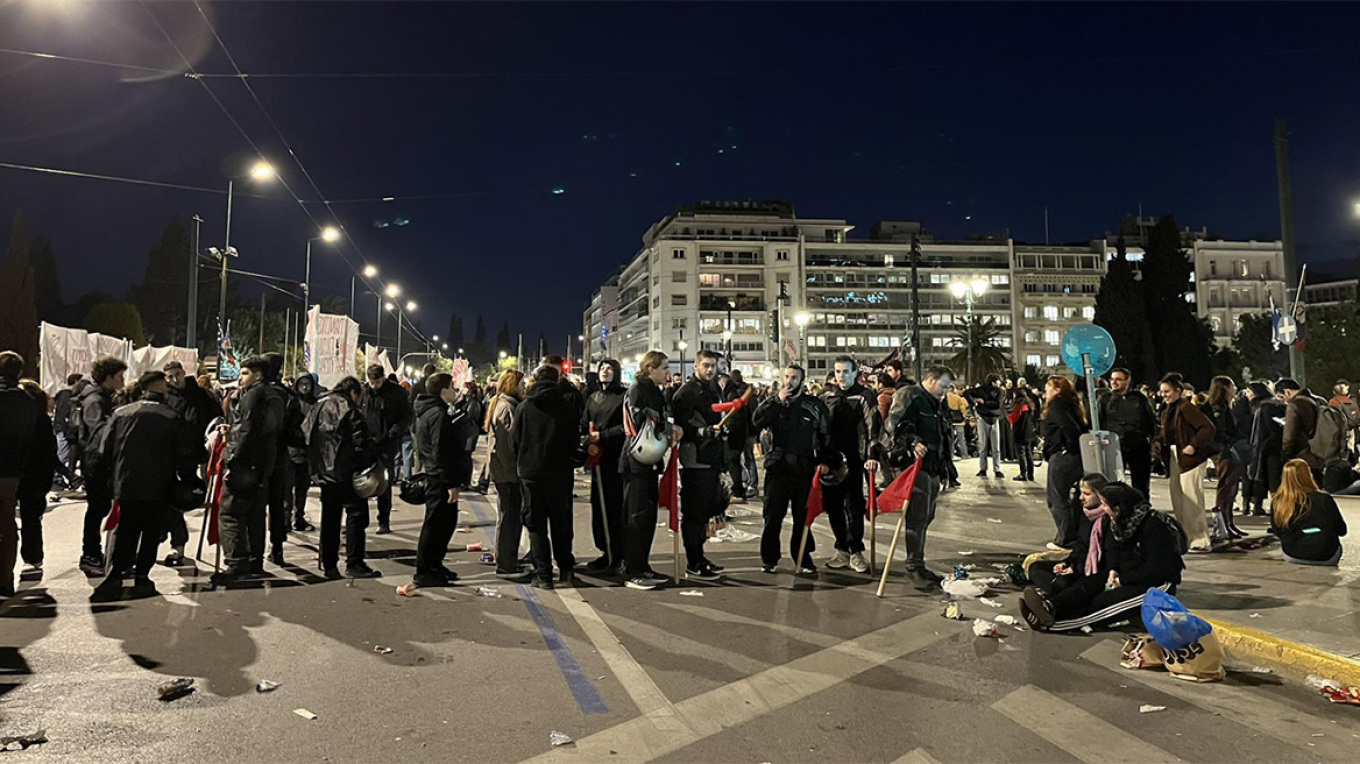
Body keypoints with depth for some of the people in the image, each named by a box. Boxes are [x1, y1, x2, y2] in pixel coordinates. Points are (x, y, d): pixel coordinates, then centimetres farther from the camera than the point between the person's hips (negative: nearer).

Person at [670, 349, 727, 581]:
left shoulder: (712, 390, 18)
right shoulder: (686, 392, -10)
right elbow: (680, 425, -17)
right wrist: (701, 432, -32)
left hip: (710, 460, 9)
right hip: (694, 461, -9)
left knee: (705, 510, 15)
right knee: (693, 512, -4)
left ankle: (698, 557, 26)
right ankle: (693, 564, 2)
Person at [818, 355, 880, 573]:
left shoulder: (864, 396, -2)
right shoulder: (826, 395, 10)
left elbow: (873, 427, -11)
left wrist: (873, 455, -22)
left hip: (854, 460, -4)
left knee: (854, 506, -3)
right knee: (832, 505, 7)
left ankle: (856, 552, 6)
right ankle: (842, 550, 18)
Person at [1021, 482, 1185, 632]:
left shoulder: (1154, 526, -20)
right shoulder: (1118, 521, 4)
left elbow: (1158, 569, -22)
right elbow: (1112, 550, 17)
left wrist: (1122, 580, -20)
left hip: (1156, 584, -8)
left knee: (1103, 602, -27)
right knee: (1091, 582, -19)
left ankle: (1051, 623, -43)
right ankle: (1049, 604, -43)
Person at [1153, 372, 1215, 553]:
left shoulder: (1186, 408, -15)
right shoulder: (1168, 412, 12)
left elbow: (1208, 427, -22)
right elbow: (1166, 434, 18)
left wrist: (1193, 445, -24)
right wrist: (1157, 442, -1)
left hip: (1190, 458, -9)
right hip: (1174, 459, 9)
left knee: (1192, 501, -7)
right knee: (1177, 501, 12)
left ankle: (1201, 541, 1)